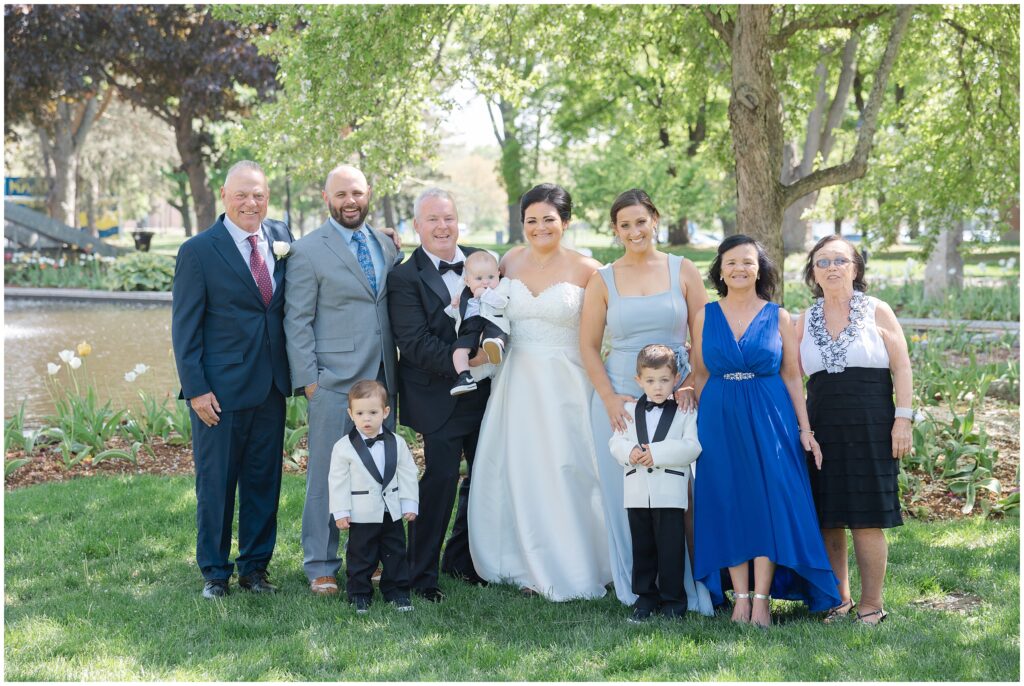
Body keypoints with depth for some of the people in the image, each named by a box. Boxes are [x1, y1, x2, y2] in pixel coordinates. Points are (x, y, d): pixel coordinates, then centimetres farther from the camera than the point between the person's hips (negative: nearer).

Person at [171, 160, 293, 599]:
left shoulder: (280, 238, 6)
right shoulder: (198, 251, -7)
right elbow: (185, 327, -7)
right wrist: (196, 389, -11)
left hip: (271, 384, 4)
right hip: (220, 389, -4)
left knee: (264, 480, 11)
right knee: (216, 482, 5)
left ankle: (255, 568, 25)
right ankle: (215, 573, 20)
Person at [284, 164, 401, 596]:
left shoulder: (386, 246, 13)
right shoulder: (308, 251, -3)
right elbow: (297, 321, -4)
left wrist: (396, 370, 9)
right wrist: (308, 378, -10)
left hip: (382, 380, 5)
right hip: (334, 382, -5)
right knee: (326, 475, 0)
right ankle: (321, 566, 10)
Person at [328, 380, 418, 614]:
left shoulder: (397, 443, 0)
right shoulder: (343, 447, -9)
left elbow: (407, 475, 5)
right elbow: (337, 481, -6)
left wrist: (409, 504, 2)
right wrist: (340, 512, -8)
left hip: (392, 513, 3)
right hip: (361, 514, -3)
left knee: (396, 553, 11)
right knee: (361, 556, 5)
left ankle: (397, 592, 23)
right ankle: (359, 594, 17)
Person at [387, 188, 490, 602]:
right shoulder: (405, 277, -9)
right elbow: (415, 343, -17)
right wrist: (461, 360, -26)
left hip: (485, 392, 6)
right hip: (439, 400, -6)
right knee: (440, 480, -4)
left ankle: (461, 559, 32)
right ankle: (421, 573, 10)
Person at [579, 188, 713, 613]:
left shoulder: (683, 272, 4)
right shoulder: (604, 280, 5)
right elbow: (588, 346, 4)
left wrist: (691, 385, -10)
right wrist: (609, 398, -7)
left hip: (676, 397, 0)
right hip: (620, 397, 1)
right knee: (626, 495, 3)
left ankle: (692, 588, 6)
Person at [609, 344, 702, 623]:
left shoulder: (685, 411, 0)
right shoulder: (630, 410, 11)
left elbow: (692, 446, -10)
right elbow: (616, 441, 8)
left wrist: (657, 452, -18)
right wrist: (629, 452, -14)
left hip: (670, 492, -3)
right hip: (636, 492, 4)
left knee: (671, 548, 0)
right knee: (642, 546, 10)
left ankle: (673, 601, 9)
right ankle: (645, 598, 20)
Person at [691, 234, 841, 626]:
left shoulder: (778, 317, 3)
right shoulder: (706, 316, 5)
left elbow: (792, 376, 3)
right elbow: (701, 376, 8)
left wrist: (804, 428, -2)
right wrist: (701, 426, 3)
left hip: (769, 418, -1)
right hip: (720, 420, 1)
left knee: (769, 502, -4)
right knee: (729, 505, 2)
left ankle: (762, 599, 1)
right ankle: (740, 596, 9)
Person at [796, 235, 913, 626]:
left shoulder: (877, 312, 4)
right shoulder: (805, 322, 11)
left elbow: (901, 367, 1)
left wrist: (903, 418, -8)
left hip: (870, 428, -3)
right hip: (823, 428, 3)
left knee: (867, 520, -3)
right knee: (827, 519, 3)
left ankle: (871, 605, 5)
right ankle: (839, 598, 15)